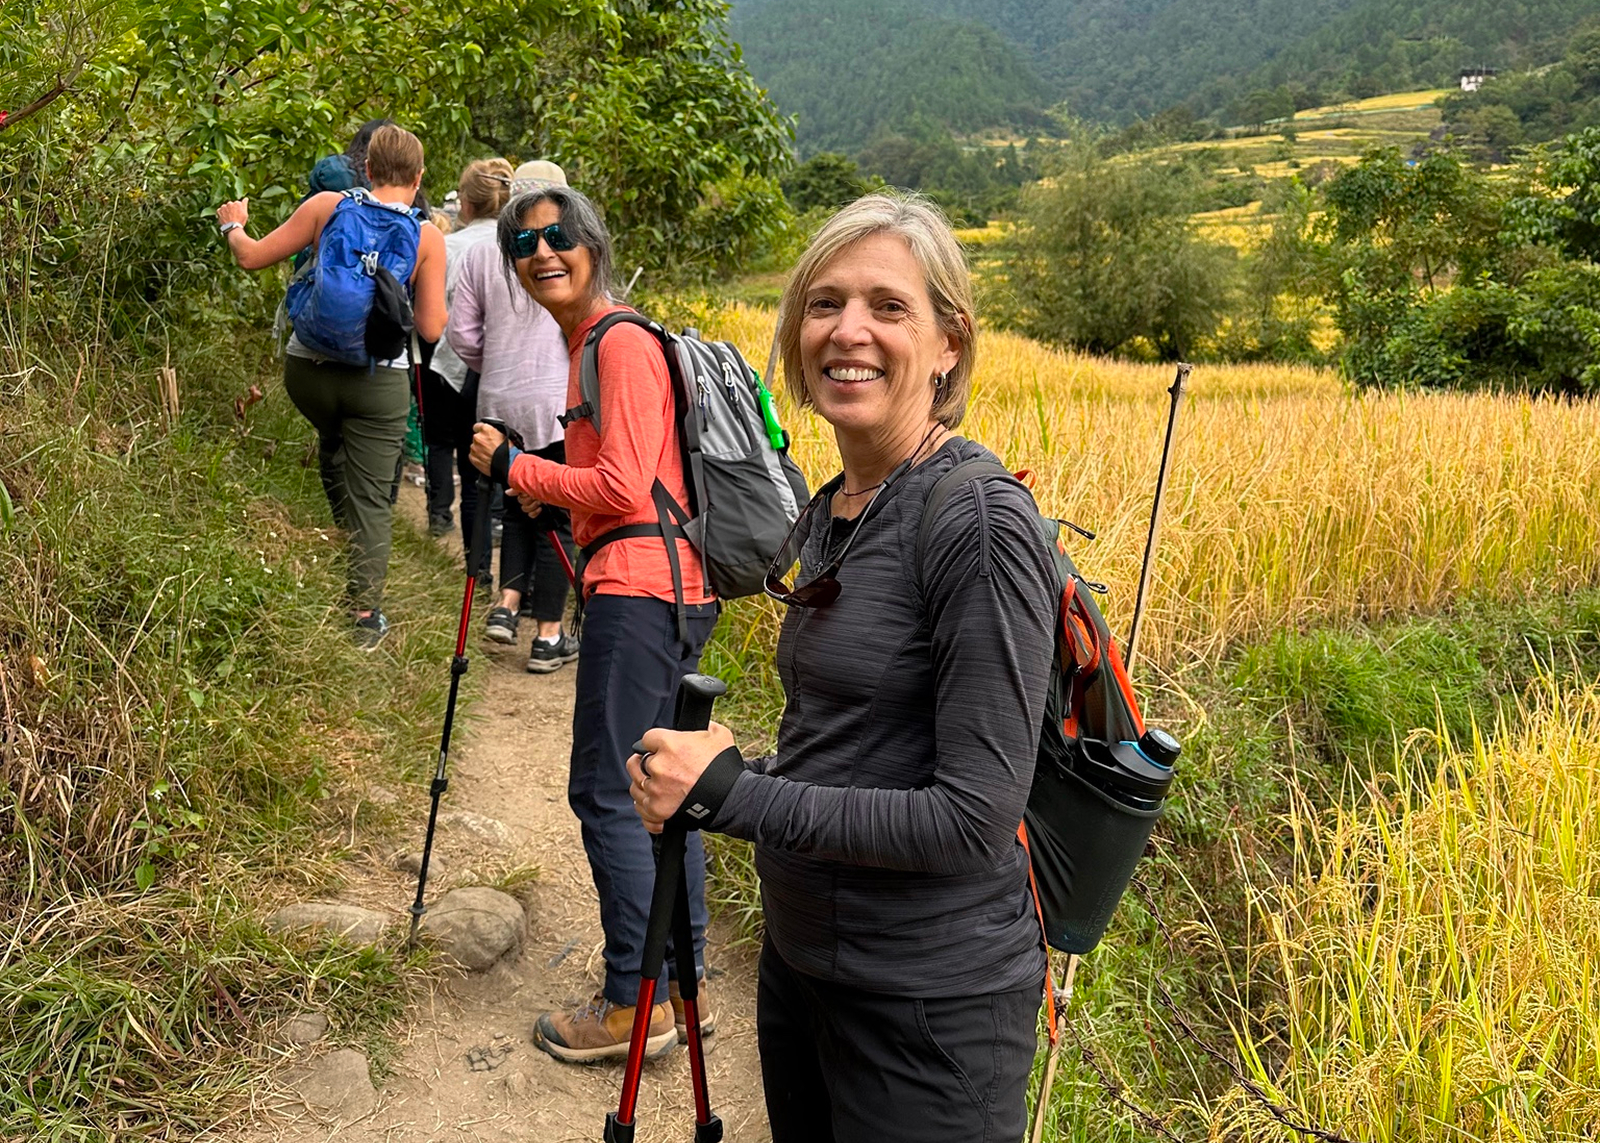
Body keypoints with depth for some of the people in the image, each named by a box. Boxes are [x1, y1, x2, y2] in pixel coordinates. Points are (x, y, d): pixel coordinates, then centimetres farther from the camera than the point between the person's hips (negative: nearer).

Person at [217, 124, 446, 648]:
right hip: (379, 380, -2)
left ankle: (346, 546, 41)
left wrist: (232, 225, 25)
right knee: (372, 499, 5)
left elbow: (252, 257, 3)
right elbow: (431, 329, -6)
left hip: (309, 368, 3)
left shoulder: (327, 206, -1)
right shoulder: (427, 237, -4)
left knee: (334, 448, 33)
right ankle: (364, 617, 8)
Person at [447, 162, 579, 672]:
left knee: (518, 506, 22)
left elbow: (461, 332, 7)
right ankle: (548, 638, 10)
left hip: (499, 402, 4)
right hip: (558, 404, -4)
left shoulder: (481, 254, 5)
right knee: (556, 518, 5)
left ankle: (507, 603, 8)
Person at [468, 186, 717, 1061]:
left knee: (605, 790, -6)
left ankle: (636, 1003, 4)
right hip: (669, 592, 10)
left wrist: (514, 468, -7)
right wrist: (541, 486, 15)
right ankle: (683, 983, 24)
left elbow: (623, 487, -17)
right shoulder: (588, 343, 19)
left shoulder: (621, 342, -10)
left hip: (638, 586, -10)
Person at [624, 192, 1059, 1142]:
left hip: (929, 999, -8)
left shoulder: (980, 521, -21)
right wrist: (701, 780, 1)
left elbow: (975, 817, -24)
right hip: (802, 959, 8)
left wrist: (730, 793, -21)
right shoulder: (826, 513, 5)